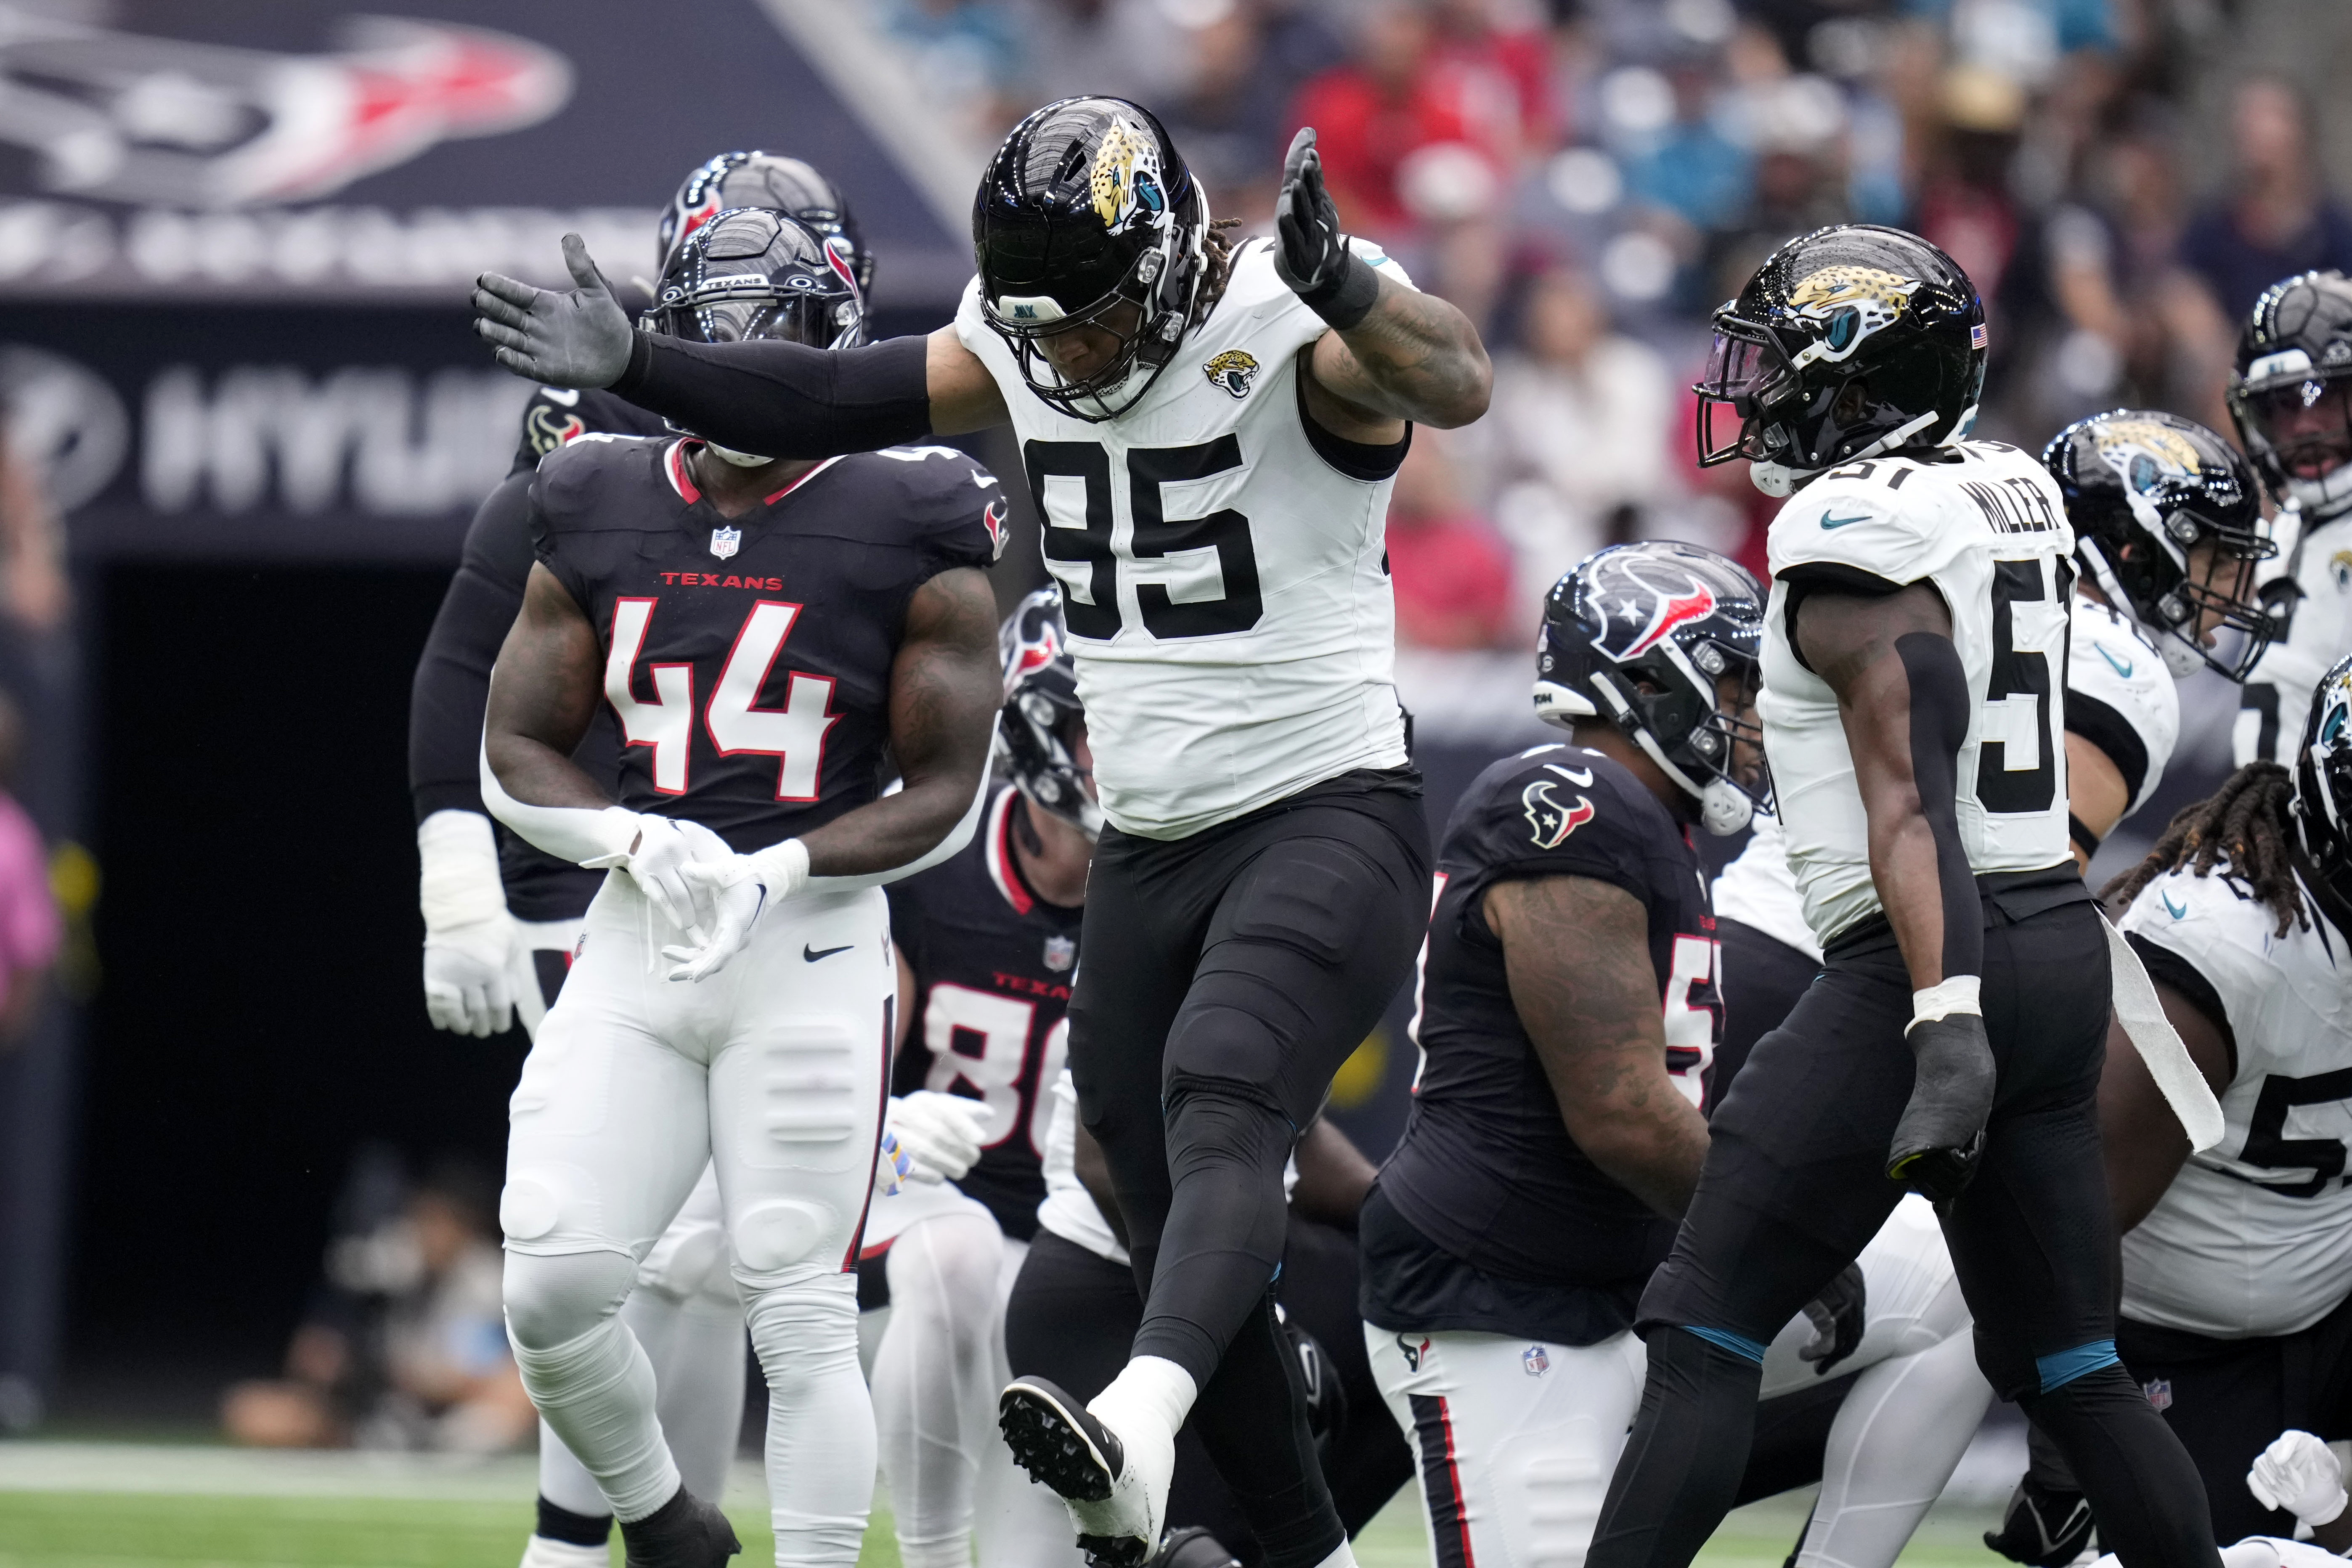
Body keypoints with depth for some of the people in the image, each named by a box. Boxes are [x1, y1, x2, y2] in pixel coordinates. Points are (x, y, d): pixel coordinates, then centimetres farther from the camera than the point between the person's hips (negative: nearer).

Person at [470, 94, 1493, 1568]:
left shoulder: (1293, 336, -17)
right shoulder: (1024, 343, 4)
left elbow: (1457, 383, -36)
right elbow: (826, 404, 13)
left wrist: (1342, 285, -56)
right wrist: (632, 364, 1)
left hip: (1329, 823, -8)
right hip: (1149, 848, 8)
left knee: (1216, 1111, -31)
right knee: (1175, 1228, 8)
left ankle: (1140, 1430, -52)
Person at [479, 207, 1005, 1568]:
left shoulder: (908, 539, -3)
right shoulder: (601, 523, 9)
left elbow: (946, 797, -3)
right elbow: (517, 754, 10)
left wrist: (779, 870, -17)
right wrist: (643, 841, -10)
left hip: (814, 944, -4)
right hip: (636, 942, 4)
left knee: (801, 1312, -6)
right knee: (553, 1286, -6)